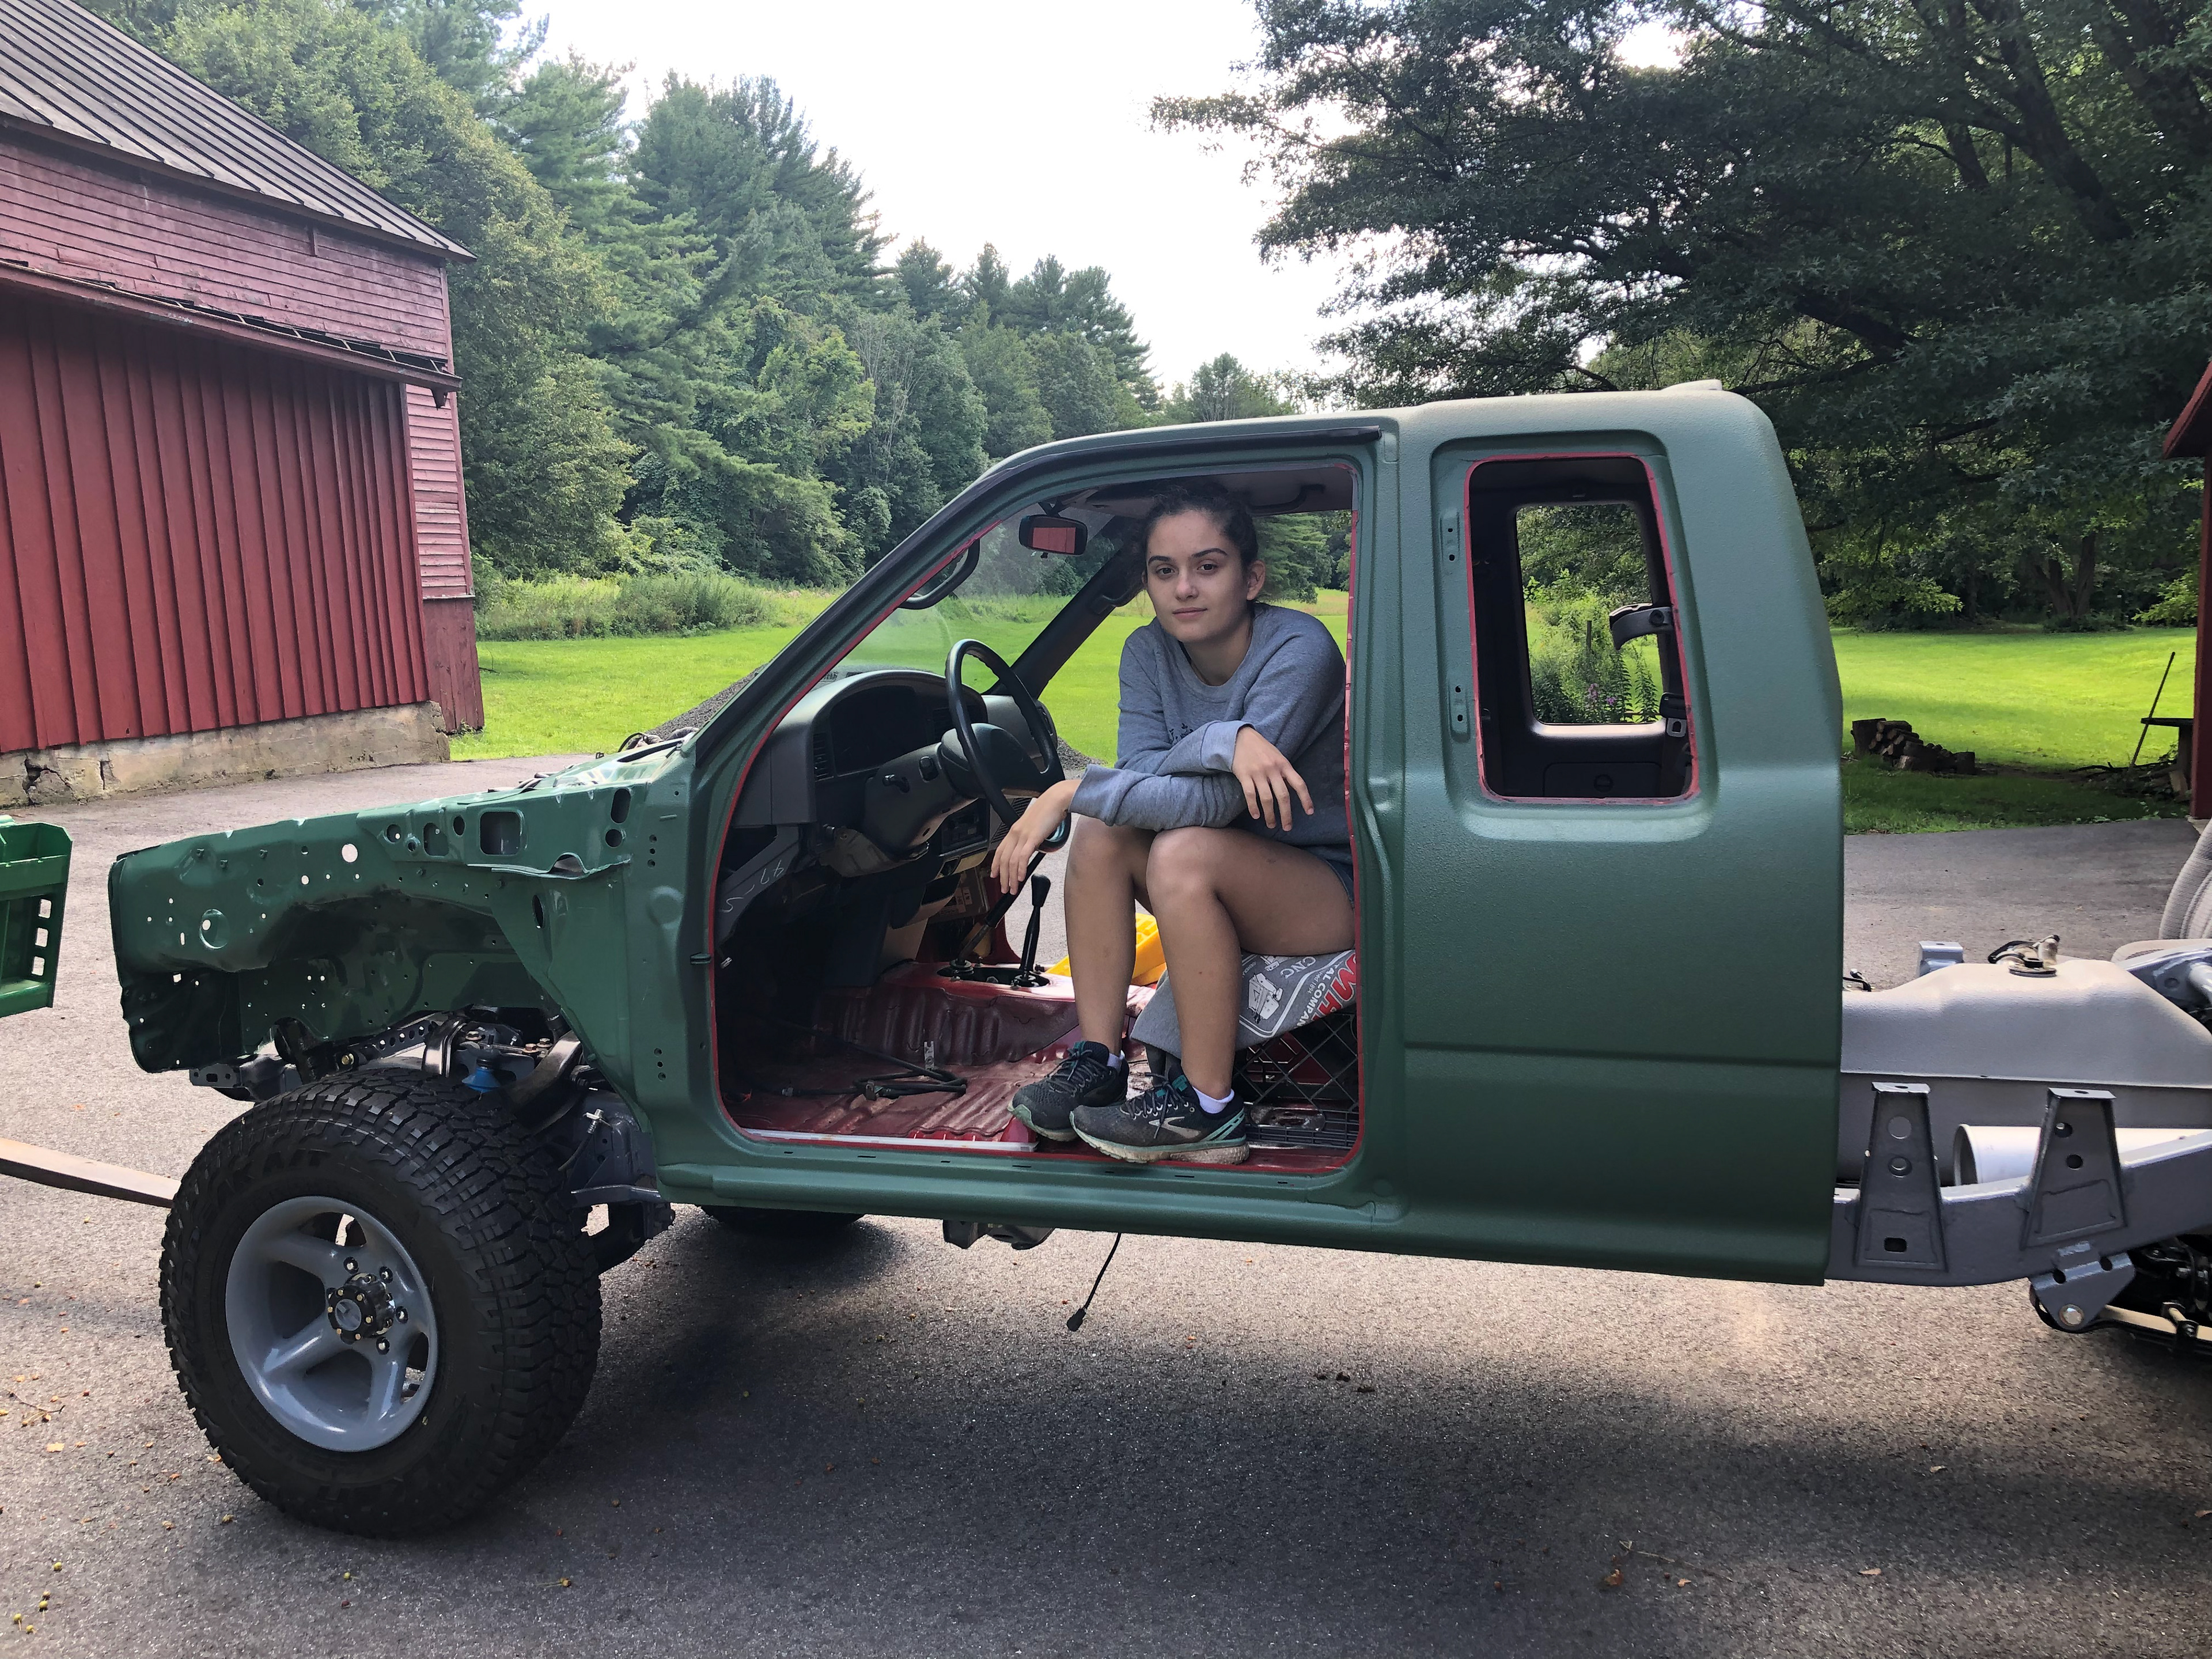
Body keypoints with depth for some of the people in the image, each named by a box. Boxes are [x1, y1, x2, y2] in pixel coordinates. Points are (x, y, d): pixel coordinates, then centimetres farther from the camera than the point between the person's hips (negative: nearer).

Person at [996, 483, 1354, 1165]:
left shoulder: (1299, 650, -23)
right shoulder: (1148, 653, -3)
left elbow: (1214, 802, -30)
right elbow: (1141, 771, -17)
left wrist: (1071, 791, -27)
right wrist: (1224, 741, -35)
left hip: (1337, 888, -6)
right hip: (1230, 887, 6)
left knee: (1184, 852, -31)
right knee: (1101, 832, -16)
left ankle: (1208, 1109, -22)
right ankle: (1097, 1064, -10)